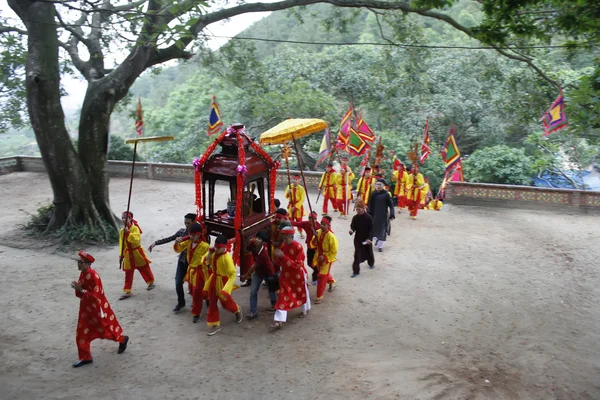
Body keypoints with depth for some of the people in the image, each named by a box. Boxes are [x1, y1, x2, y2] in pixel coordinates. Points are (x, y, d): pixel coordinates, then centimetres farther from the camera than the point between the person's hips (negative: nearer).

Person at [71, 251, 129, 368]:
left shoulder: (93, 276, -27)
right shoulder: (83, 274, 0)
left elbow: (95, 295, -28)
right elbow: (83, 293, 10)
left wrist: (81, 290, -29)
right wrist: (77, 288, -12)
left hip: (97, 308, -8)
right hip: (86, 308, 8)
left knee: (105, 329, 10)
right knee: (81, 334, 9)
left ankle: (122, 340, 37)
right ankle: (85, 357, 22)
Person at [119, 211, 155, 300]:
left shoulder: (135, 228, -15)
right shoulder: (122, 231, 1)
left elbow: (136, 240, -30)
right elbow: (121, 244, 3)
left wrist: (128, 232, -34)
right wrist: (121, 255, -2)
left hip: (137, 252, -4)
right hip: (128, 254, 4)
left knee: (144, 269, 12)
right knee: (128, 274, 6)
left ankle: (151, 282, 34)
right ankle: (127, 292, 10)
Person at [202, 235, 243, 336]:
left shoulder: (227, 257, -28)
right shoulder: (214, 252, -8)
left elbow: (233, 274, -28)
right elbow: (207, 262, 10)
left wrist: (226, 289, -34)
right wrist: (209, 254, -13)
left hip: (223, 280, -6)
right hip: (214, 279, 6)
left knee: (226, 302, 9)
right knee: (211, 303, 9)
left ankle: (238, 310, 43)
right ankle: (215, 325, 22)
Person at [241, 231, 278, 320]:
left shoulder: (264, 254, -41)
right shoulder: (253, 243, -24)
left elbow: (254, 266, -29)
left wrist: (245, 276, -19)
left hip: (268, 272, -5)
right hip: (258, 271, 5)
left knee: (271, 289, 19)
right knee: (253, 291, -4)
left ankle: (274, 304, 49)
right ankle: (253, 312, 3)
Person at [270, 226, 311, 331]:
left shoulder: (298, 247, -23)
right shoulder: (283, 245, -4)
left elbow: (297, 265, -27)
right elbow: (279, 262, 3)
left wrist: (283, 256, -34)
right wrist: (278, 257, -22)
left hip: (298, 275, -4)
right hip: (285, 275, 4)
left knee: (302, 292, 19)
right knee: (283, 296, 0)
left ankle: (305, 310, 48)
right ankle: (279, 321, -1)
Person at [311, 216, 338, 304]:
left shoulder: (331, 236, -26)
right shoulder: (318, 232, -8)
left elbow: (334, 251, -20)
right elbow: (314, 244, -1)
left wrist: (324, 257, -23)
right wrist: (315, 237, -21)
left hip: (327, 258, -7)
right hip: (319, 257, 7)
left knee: (322, 277, -5)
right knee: (325, 273, 28)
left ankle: (320, 297, 6)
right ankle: (332, 282, 58)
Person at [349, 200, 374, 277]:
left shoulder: (368, 218, -14)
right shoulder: (355, 218, -5)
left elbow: (371, 229, -12)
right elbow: (353, 227, -1)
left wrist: (369, 238, -22)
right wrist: (351, 231, -25)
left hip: (367, 239, -1)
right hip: (358, 239, 1)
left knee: (369, 252, 19)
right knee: (357, 255, -3)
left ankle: (371, 263, 49)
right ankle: (356, 271, 1)